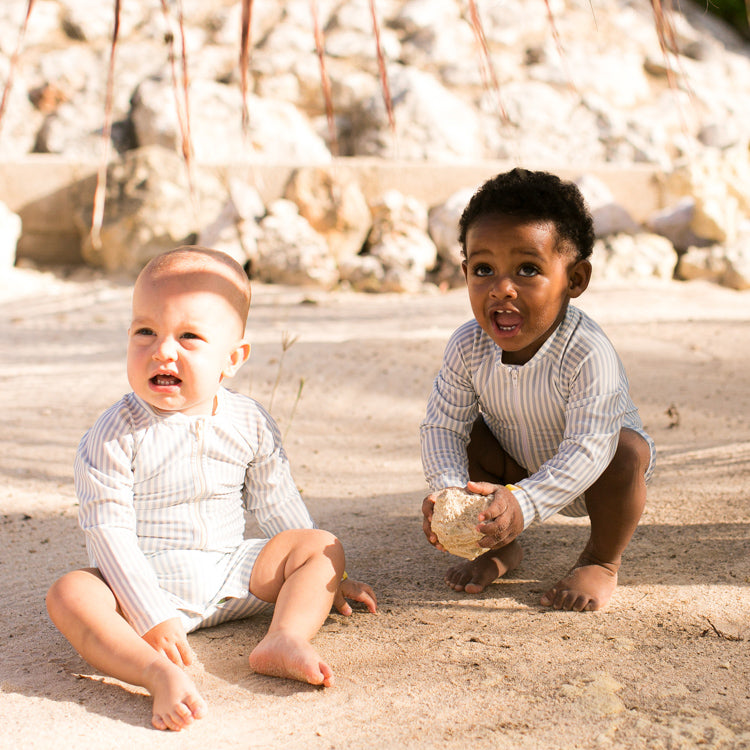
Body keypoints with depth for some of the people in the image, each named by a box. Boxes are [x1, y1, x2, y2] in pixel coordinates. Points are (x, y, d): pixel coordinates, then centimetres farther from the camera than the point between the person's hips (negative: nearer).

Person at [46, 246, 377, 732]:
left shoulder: (250, 423, -4)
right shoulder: (115, 435, -16)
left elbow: (278, 505, 10)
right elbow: (108, 531, -18)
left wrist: (324, 578, 14)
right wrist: (151, 618, -25)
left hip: (231, 574, 4)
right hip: (148, 582, -3)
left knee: (323, 547, -8)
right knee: (70, 593, -29)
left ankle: (286, 638, -30)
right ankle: (159, 674, -46)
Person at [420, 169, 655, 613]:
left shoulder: (589, 355, -37)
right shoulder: (468, 347, -21)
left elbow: (587, 450, -41)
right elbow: (442, 424, -17)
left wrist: (523, 504, -52)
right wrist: (449, 489, -37)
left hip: (585, 476, -4)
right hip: (516, 466, 4)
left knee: (626, 454, -33)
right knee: (465, 437, -18)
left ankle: (602, 561, -4)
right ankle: (501, 548, 7)